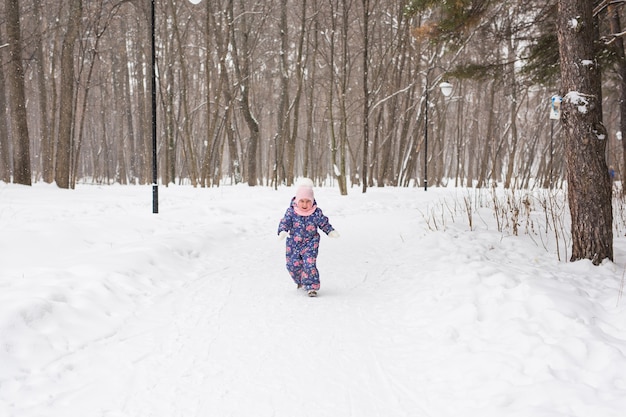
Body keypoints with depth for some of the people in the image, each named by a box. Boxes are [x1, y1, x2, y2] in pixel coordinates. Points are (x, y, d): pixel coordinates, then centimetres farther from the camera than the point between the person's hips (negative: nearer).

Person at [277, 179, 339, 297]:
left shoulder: (316, 212, -7)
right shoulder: (291, 211, -9)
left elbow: (324, 223, 4)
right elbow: (285, 222, -13)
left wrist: (331, 232, -9)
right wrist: (282, 231, -32)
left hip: (310, 243, -1)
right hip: (293, 243, 2)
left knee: (310, 264, -15)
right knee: (293, 264, 7)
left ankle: (312, 286, -7)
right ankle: (300, 281, 36)